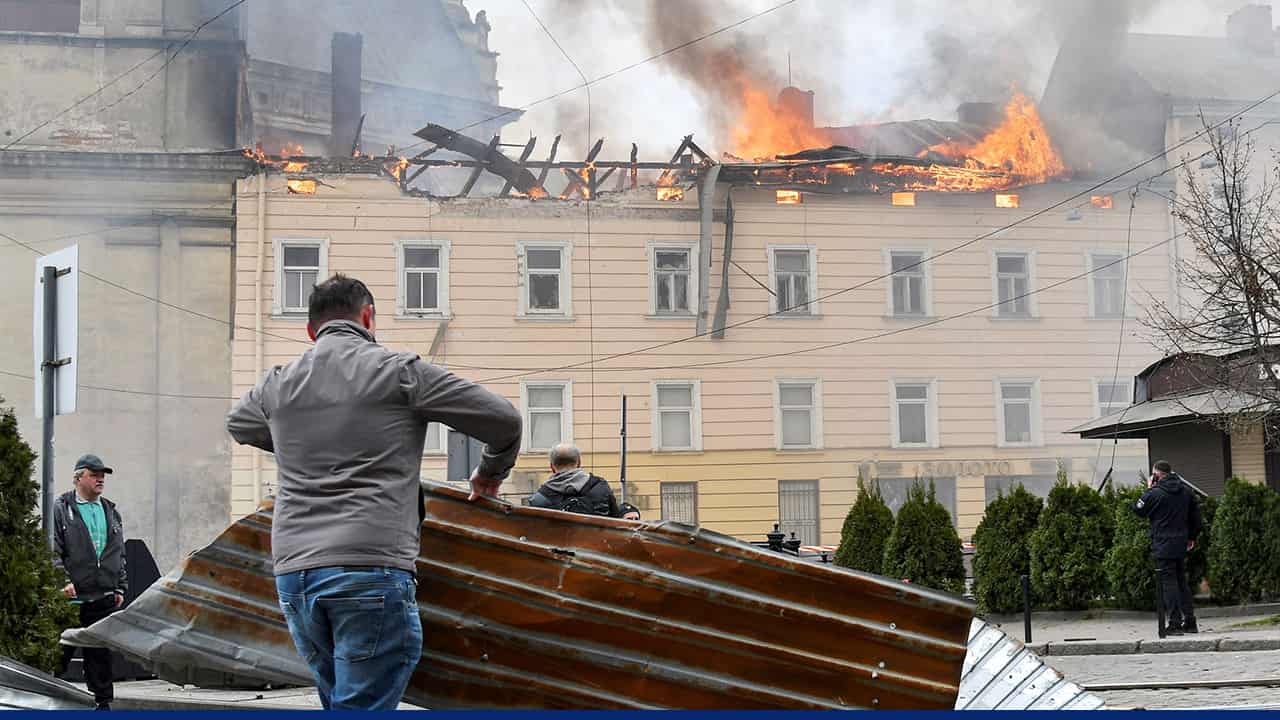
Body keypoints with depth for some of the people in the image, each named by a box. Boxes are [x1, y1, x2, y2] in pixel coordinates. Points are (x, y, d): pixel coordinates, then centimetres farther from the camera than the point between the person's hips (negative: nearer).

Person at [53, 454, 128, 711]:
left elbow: (119, 554, 20)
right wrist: (63, 581, -15)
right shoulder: (61, 509, 0)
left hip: (104, 597, 5)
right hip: (71, 597, -5)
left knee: (100, 652, 7)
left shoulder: (111, 512, 17)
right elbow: (53, 550, -6)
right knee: (60, 651, 0)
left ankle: (103, 701, 12)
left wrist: (120, 588, 14)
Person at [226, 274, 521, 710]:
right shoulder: (399, 371, 1)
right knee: (363, 708, -6)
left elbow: (238, 425, 39)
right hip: (371, 567, -6)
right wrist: (490, 473, 24)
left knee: (341, 702, 17)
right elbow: (503, 419, 4)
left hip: (293, 571, 6)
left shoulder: (277, 385, 15)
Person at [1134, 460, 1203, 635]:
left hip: (1163, 545, -7)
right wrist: (1192, 536, 25)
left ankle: (1175, 624, -8)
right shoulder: (1185, 491, 9)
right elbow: (1195, 514, 16)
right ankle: (1190, 621, 15)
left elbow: (1138, 509, -1)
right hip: (1181, 544, 7)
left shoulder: (1155, 493, -13)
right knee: (1182, 581, 15)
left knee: (1168, 582, -5)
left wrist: (1148, 489, 4)